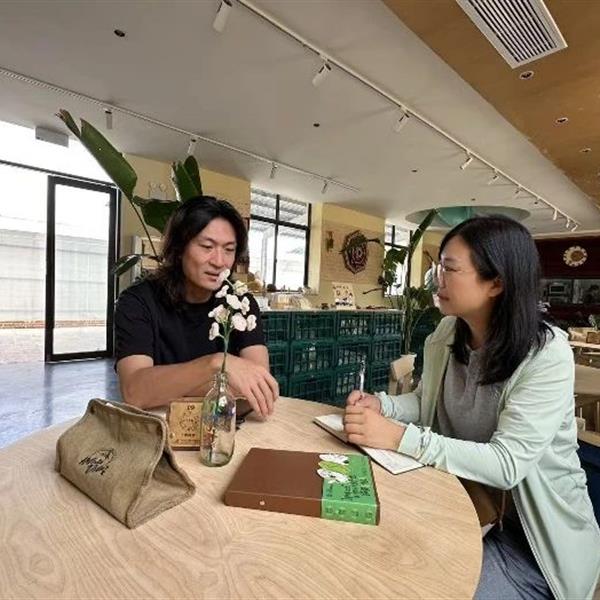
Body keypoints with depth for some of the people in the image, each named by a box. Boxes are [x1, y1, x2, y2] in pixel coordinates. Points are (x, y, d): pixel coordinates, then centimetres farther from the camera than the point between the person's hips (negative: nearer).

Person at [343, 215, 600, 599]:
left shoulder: (547, 354, -24)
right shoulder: (447, 334, -6)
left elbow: (507, 464, -29)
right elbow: (426, 401, 5)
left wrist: (399, 437, -36)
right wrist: (382, 405, -16)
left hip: (533, 530, -4)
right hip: (460, 498, 5)